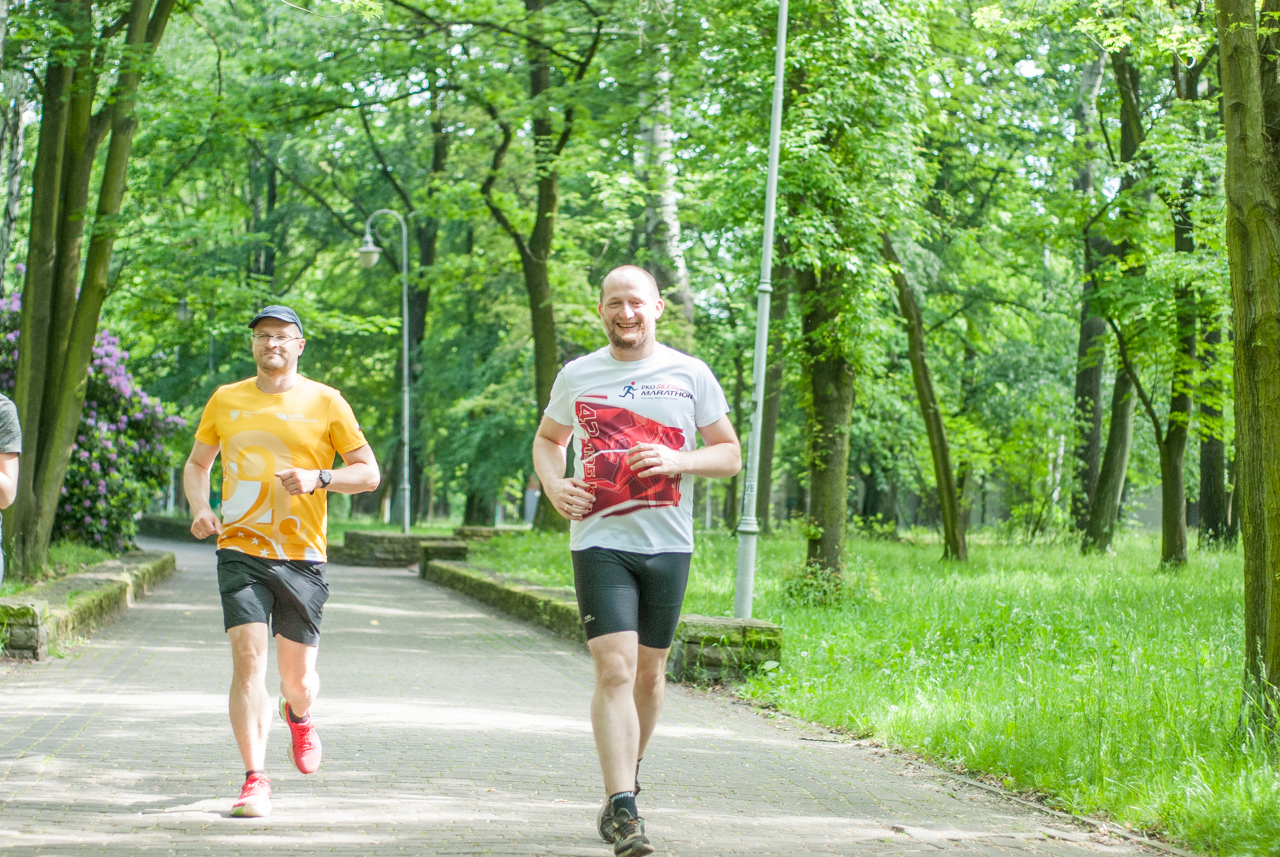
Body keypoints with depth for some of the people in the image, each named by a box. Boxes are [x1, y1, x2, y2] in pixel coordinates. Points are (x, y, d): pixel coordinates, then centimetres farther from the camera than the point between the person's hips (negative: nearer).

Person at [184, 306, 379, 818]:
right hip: (240, 550, 0)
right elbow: (197, 463, 22)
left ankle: (299, 717, 43)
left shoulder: (326, 403, 3)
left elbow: (368, 472, 4)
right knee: (248, 659, -15)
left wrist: (319, 478, -14)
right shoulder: (226, 401, 9)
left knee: (298, 677, 5)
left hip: (302, 555, 0)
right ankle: (255, 781, -12)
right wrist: (199, 507, 2)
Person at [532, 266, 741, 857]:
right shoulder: (576, 376, 7)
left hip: (667, 543, 1)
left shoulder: (690, 375, 3)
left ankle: (628, 775, 36)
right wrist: (553, 486, 2)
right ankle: (622, 809, -18)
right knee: (615, 669, -14)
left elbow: (730, 455, 7)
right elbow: (548, 438, 23)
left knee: (648, 671, 12)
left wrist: (676, 461, -13)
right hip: (600, 542, -1)